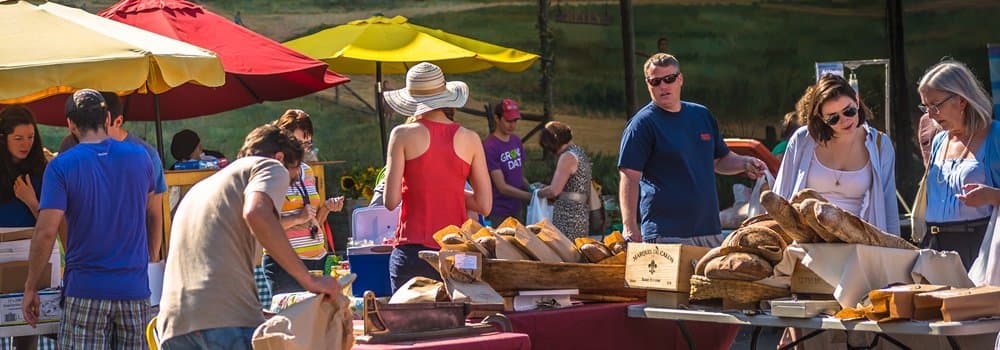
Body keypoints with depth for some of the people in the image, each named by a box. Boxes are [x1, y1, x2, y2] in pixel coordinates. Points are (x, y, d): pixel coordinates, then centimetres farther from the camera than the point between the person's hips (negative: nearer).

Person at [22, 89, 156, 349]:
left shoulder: (61, 166, -6)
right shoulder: (139, 157, 5)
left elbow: (45, 232, -13)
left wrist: (30, 288, -3)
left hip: (85, 291, -3)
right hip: (134, 289, 3)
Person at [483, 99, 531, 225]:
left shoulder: (516, 141, 8)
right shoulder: (489, 147, -16)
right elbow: (502, 187, -17)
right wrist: (531, 196, -17)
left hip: (517, 210, 7)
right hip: (498, 214, -7)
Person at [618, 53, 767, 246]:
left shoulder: (702, 115, 16)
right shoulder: (642, 123, -3)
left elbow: (720, 160, 27)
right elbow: (630, 177, -9)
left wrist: (744, 163, 5)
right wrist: (630, 227, -18)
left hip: (710, 229, 6)